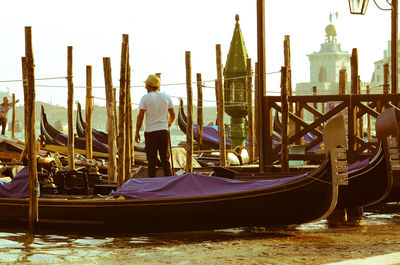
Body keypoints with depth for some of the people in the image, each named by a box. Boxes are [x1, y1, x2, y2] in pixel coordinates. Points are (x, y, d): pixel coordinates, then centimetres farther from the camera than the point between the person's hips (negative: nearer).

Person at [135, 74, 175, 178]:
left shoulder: (145, 98, -6)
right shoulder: (167, 97, 5)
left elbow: (140, 117, -7)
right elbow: (172, 115, 12)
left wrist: (137, 132, 2)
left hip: (151, 132, -3)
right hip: (164, 131, 3)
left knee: (152, 160, 3)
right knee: (165, 159, 9)